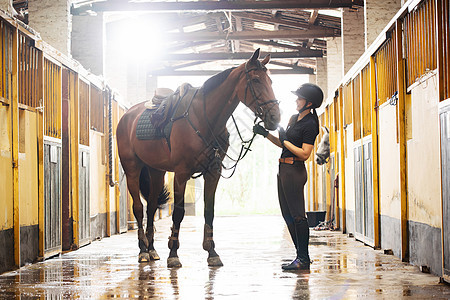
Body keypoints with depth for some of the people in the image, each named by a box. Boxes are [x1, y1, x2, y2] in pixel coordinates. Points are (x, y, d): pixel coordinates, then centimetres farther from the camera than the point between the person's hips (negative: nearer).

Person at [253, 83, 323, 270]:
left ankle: (303, 259, -2)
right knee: (287, 214, 11)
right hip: (284, 169, 10)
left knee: (297, 215, -7)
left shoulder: (310, 125, -13)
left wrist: (285, 140, -14)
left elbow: (304, 154, -19)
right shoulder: (294, 118, 15)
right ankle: (301, 256, 18)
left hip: (294, 171, -10)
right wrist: (266, 134, 11)